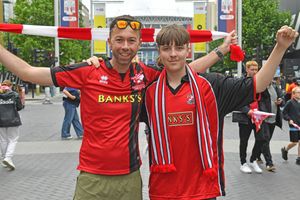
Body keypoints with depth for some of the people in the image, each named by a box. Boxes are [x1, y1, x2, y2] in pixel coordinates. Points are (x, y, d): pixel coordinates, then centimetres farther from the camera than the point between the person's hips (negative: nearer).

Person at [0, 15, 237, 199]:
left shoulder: (145, 74, 0)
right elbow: (29, 72, -6)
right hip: (93, 178, -2)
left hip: (130, 176, 3)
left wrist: (221, 49, 15)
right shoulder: (88, 72, -9)